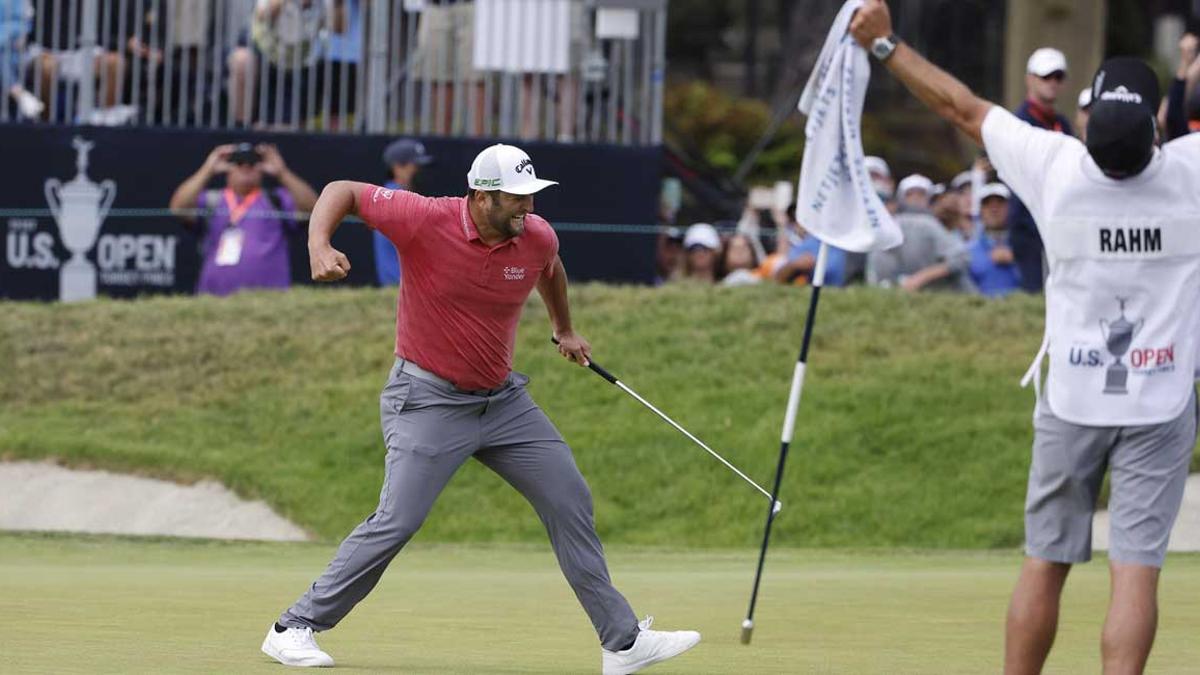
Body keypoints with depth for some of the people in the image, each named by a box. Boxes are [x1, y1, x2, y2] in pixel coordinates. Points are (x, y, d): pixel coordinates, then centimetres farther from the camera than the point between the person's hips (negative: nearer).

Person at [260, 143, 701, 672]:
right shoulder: (425, 220, -20)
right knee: (397, 521, -16)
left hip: (503, 399, 6)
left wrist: (564, 329, 34)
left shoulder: (537, 237, -6)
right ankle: (294, 628, -5)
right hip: (428, 401, -6)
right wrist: (319, 246, -29)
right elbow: (343, 191, -11)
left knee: (570, 504, 5)